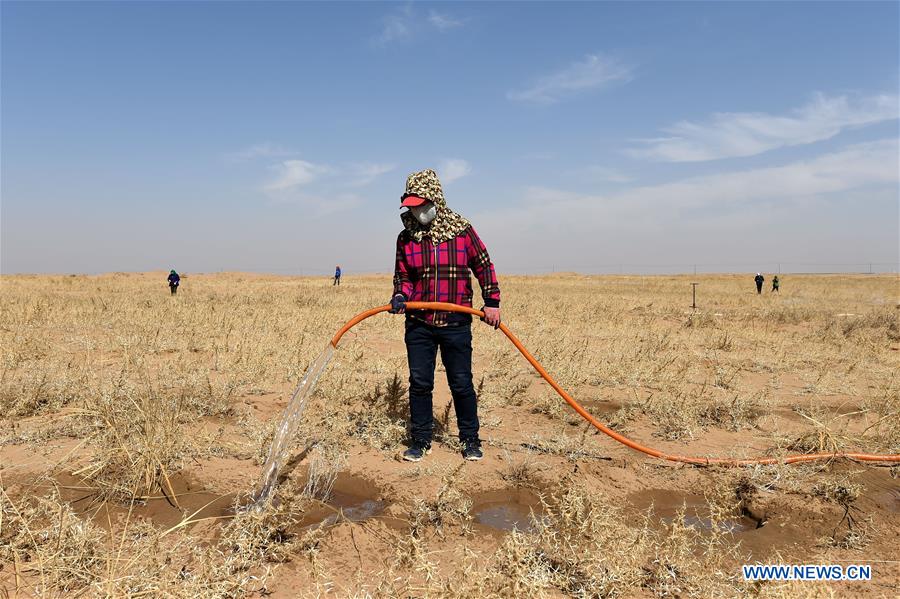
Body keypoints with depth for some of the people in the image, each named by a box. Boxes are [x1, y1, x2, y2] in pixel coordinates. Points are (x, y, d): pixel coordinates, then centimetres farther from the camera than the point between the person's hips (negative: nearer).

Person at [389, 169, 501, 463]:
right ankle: (420, 440, 20)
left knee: (461, 384, 5)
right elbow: (403, 276, 12)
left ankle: (470, 440, 22)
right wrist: (400, 296, -9)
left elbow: (484, 266, 6)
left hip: (456, 325, -2)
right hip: (418, 325, 2)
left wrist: (491, 301, -1)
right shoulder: (406, 237, 3)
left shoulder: (462, 230, -2)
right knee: (419, 383, 6)